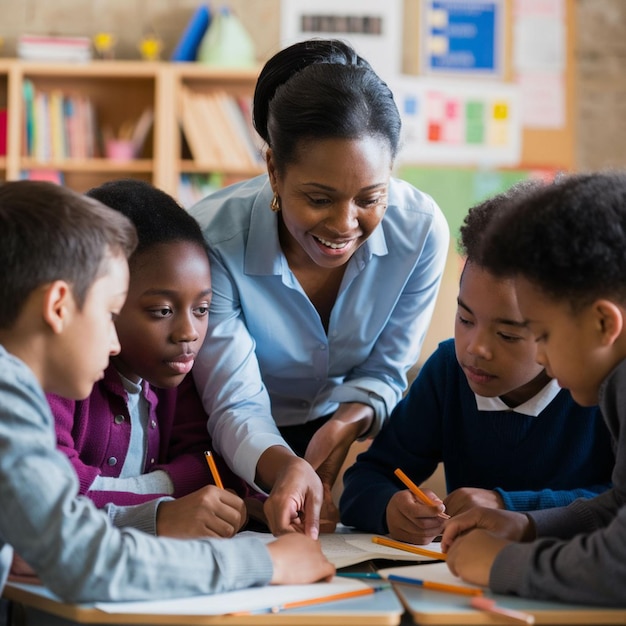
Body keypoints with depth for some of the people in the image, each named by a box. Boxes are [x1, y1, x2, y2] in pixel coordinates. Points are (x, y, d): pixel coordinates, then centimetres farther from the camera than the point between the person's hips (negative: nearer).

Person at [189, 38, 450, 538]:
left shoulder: (422, 230, -20)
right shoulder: (213, 240, -29)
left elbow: (383, 373, -8)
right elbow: (235, 404, -27)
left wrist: (347, 423, -31)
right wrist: (285, 468, -50)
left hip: (353, 440, 2)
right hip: (244, 453, -2)